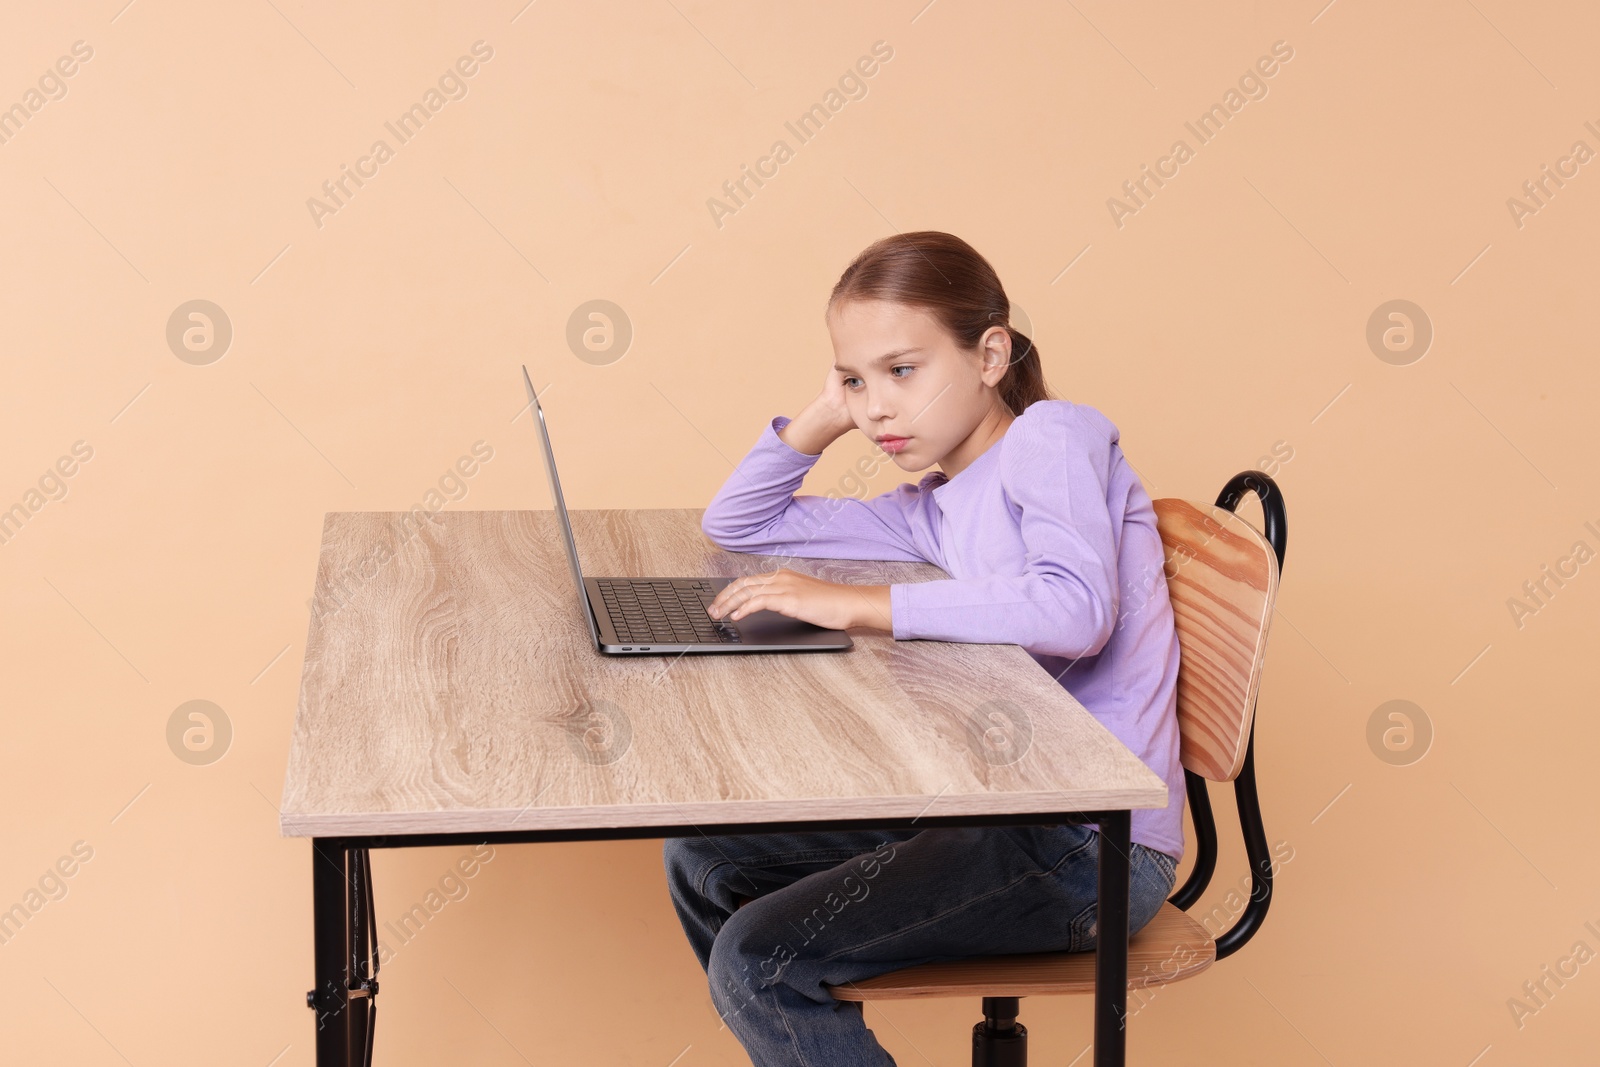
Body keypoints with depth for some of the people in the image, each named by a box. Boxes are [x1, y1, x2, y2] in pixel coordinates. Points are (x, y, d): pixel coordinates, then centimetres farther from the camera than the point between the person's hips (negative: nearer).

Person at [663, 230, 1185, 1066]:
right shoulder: (932, 511, 14)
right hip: (996, 805, 9)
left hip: (1098, 845, -9)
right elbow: (734, 525, 24)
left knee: (755, 963, -16)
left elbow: (1076, 610, -28)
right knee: (702, 858, 11)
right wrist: (825, 416, 9)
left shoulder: (1054, 433, -9)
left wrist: (855, 604, -24)